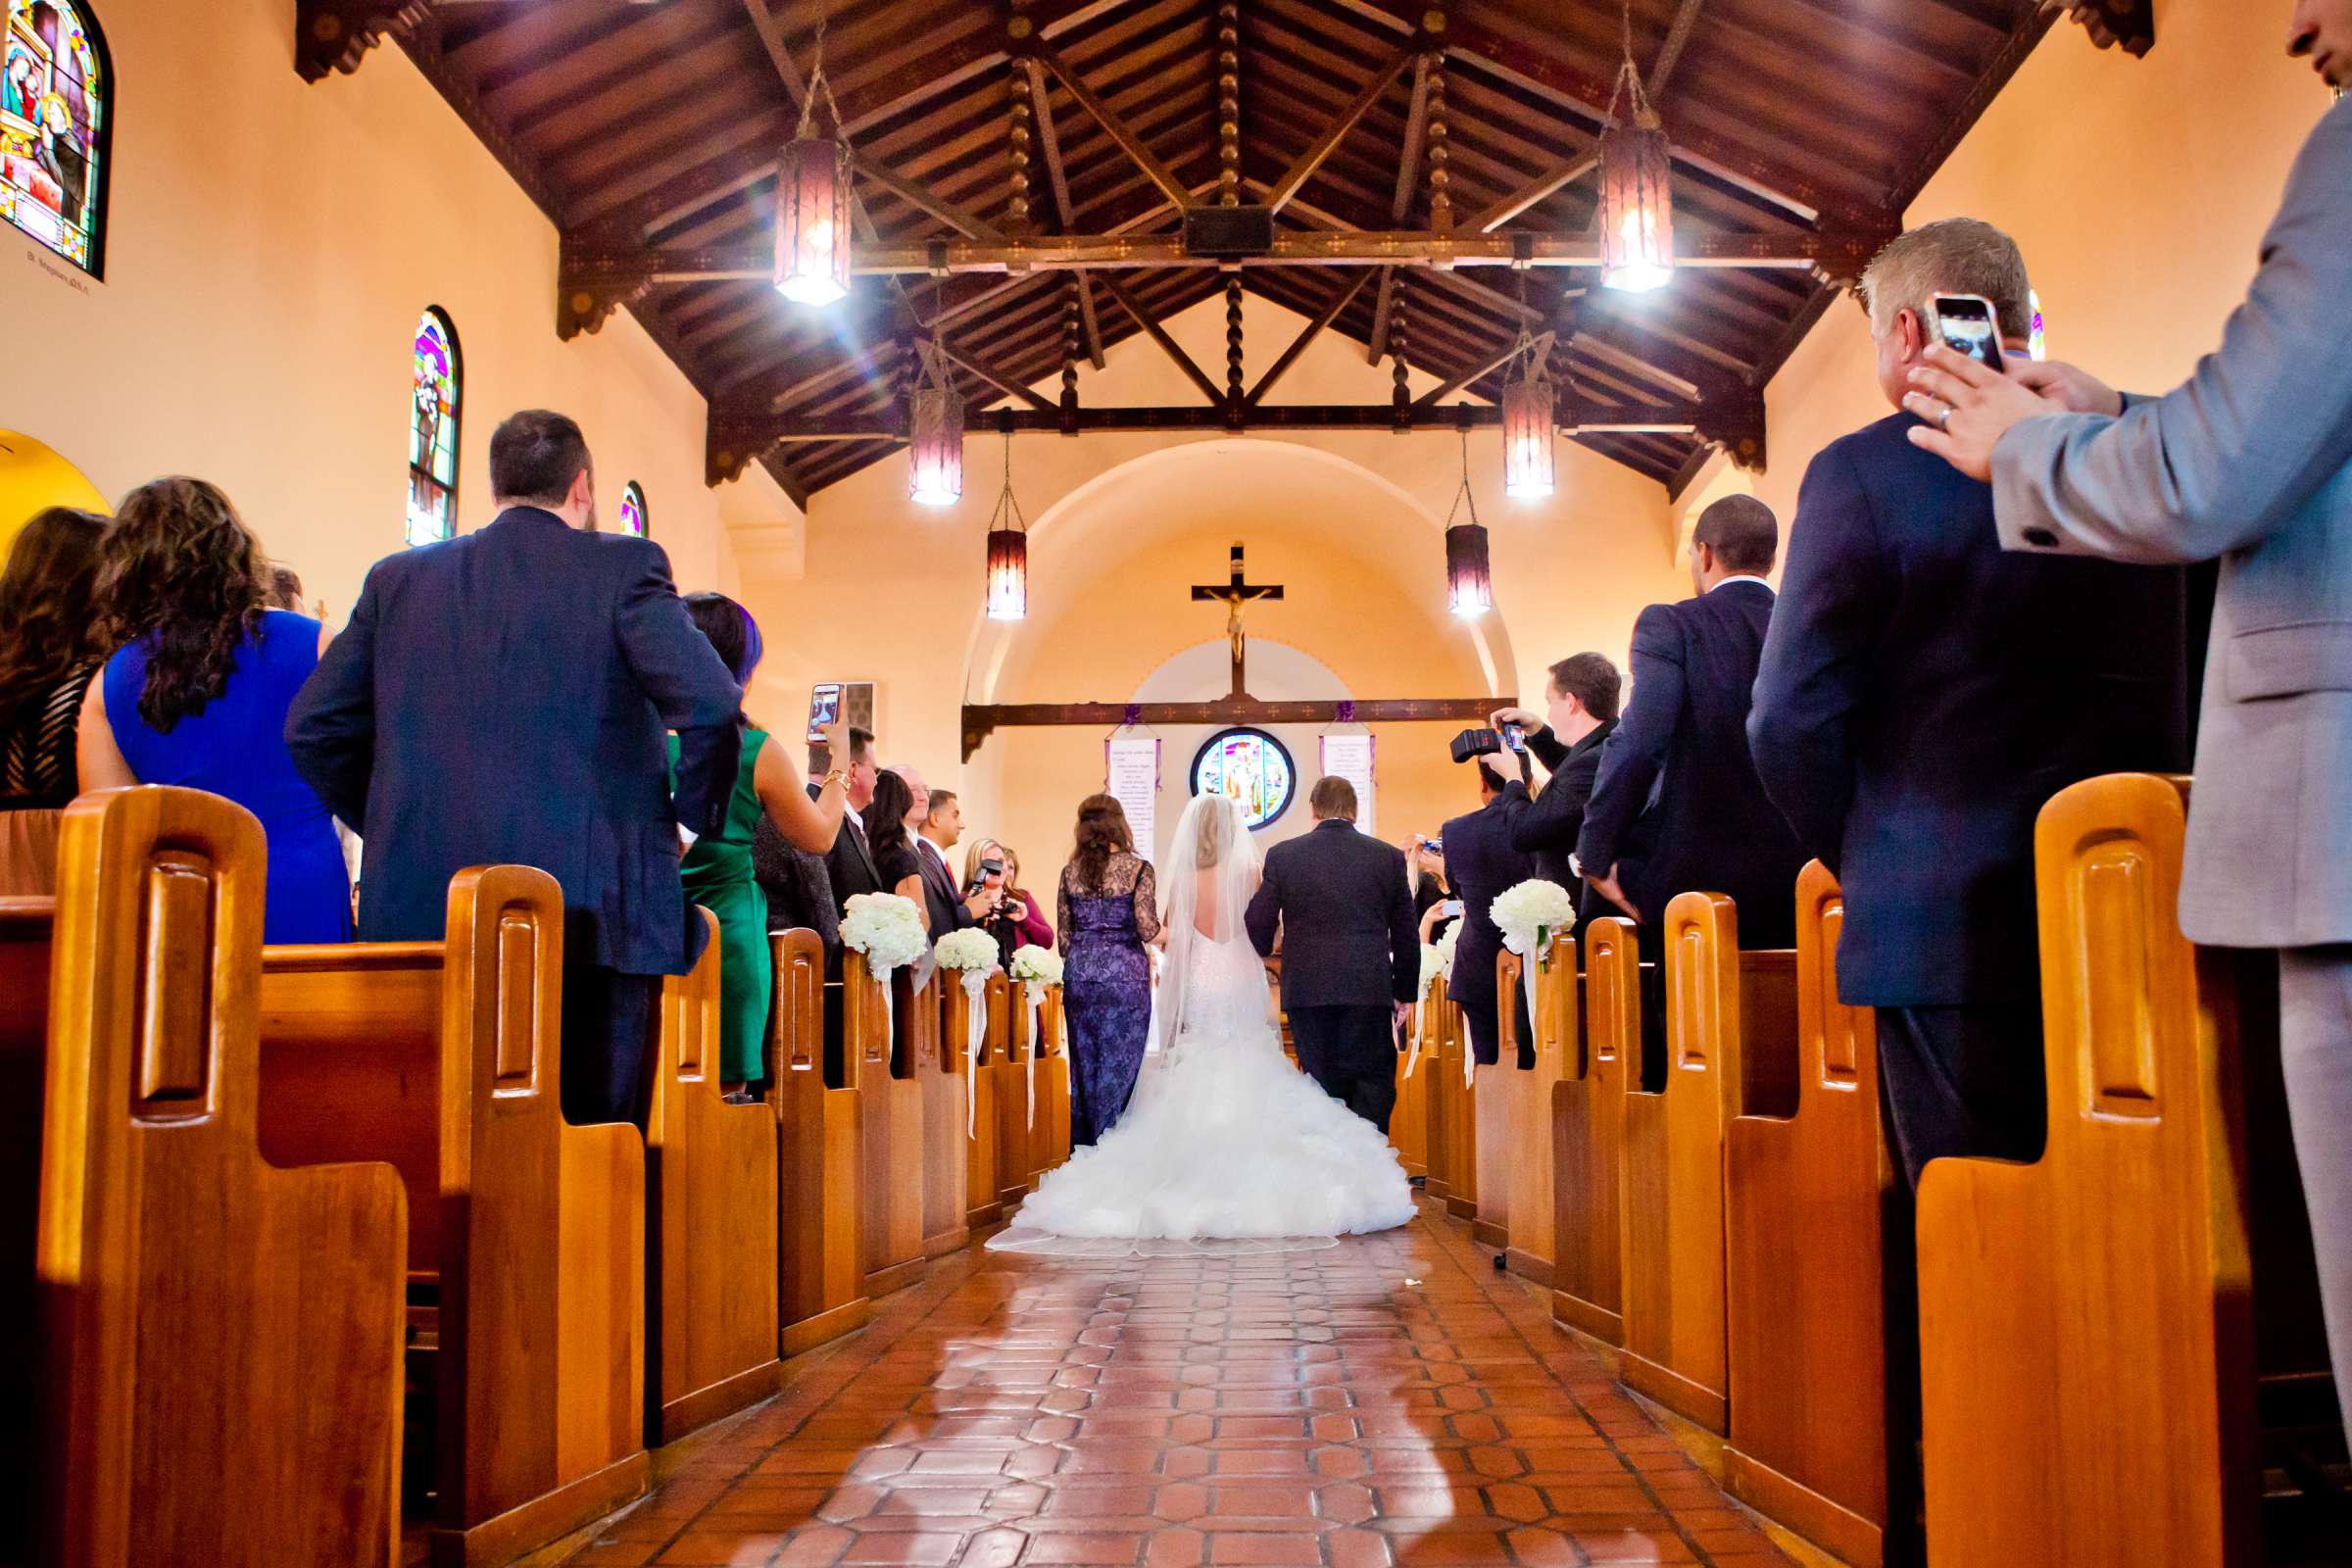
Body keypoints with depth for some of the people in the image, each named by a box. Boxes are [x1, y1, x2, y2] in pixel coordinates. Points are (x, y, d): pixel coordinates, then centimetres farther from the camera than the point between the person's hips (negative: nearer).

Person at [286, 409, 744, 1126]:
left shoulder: (400, 577, 11)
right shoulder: (622, 566, -1)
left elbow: (313, 730, 10)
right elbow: (712, 704, -14)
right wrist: (695, 813, 2)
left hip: (423, 907, 4)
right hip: (586, 913, -4)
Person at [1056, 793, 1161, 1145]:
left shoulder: (1070, 871, 4)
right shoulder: (1137, 868, -7)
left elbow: (1064, 935, 7)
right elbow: (1147, 929, -13)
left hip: (1079, 974, 4)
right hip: (1124, 973, -4)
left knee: (1084, 1060, 12)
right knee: (1120, 1062, 4)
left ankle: (1083, 1143, 19)